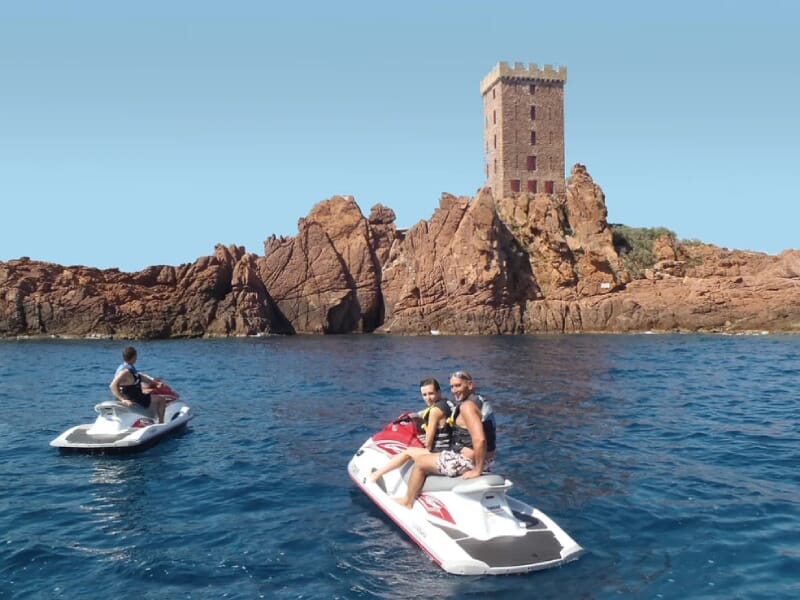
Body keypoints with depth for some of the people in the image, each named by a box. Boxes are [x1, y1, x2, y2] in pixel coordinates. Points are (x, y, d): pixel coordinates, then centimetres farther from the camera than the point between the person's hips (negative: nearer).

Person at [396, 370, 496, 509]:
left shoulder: (467, 406, -21)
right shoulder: (480, 401, 9)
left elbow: (479, 440, -32)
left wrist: (477, 470, -24)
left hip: (469, 461, -10)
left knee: (420, 461, 8)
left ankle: (407, 503, 23)